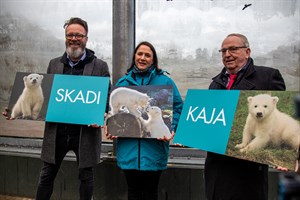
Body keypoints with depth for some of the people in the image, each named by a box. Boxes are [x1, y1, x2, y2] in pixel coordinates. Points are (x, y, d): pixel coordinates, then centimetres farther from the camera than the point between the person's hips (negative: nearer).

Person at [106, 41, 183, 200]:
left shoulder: (165, 82, 3)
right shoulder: (123, 82, 12)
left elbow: (177, 108, 1)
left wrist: (171, 130, -14)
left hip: (153, 149, -2)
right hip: (128, 147, 2)